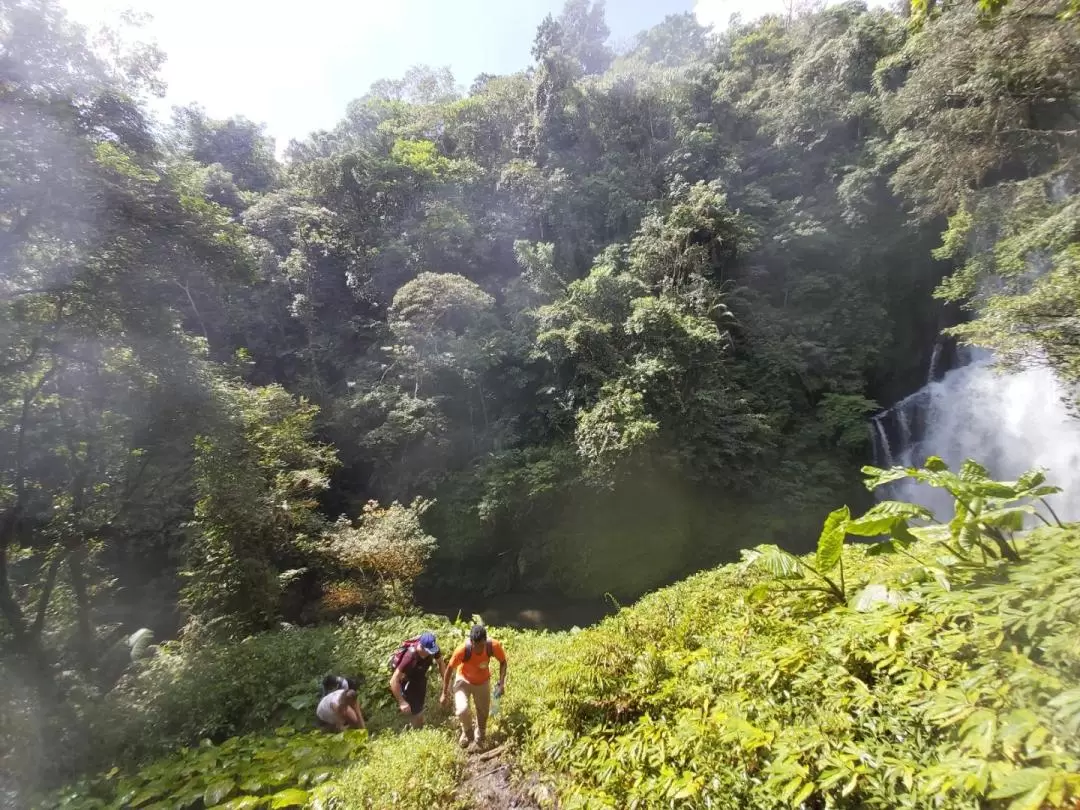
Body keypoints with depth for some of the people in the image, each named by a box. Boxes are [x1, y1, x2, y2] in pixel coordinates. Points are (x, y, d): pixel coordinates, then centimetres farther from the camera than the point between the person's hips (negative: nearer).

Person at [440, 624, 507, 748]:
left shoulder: (494, 647, -33)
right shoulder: (462, 650, -37)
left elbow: (503, 662, -11)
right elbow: (449, 669, -20)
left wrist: (501, 683, -19)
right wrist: (445, 693, -11)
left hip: (483, 682, 2)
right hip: (464, 680, -2)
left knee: (483, 714, 14)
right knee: (462, 710, -22)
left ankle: (480, 739, 46)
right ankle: (467, 732, 11)